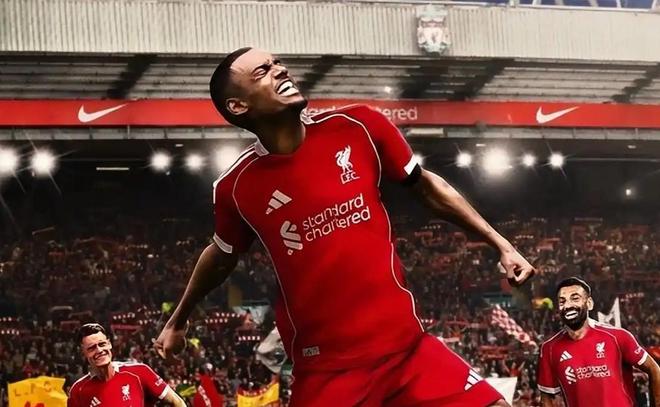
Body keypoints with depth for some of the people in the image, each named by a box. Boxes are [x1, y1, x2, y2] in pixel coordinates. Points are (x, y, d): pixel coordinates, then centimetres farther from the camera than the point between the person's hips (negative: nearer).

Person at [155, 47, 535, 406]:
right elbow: (222, 256, 17)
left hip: (407, 347, 2)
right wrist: (178, 321, 30)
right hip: (325, 369, -1)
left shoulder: (359, 127, -2)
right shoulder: (236, 187, -3)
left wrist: (501, 243, 12)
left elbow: (426, 185, 12)